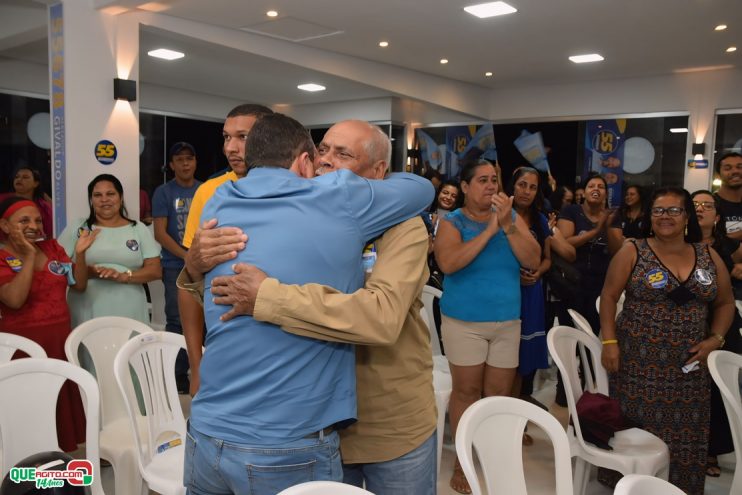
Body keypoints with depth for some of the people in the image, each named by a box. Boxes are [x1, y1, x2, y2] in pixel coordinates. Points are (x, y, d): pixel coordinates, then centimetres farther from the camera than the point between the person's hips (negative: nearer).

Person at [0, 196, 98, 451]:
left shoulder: (52, 247, 7)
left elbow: (79, 285, 7)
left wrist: (80, 253, -8)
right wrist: (29, 256, -21)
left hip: (60, 338, 6)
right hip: (24, 343, -5)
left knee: (65, 398, 14)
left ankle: (64, 451, 28)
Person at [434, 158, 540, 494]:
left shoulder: (512, 217, 4)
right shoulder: (452, 222, -5)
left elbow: (533, 261, -6)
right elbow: (448, 263, -22)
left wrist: (508, 226, -17)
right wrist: (489, 230, -21)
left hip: (507, 321, 3)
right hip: (464, 321, -3)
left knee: (499, 394, 9)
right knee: (467, 391, 3)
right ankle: (462, 463, 17)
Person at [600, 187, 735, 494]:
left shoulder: (709, 257, 7)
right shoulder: (632, 252, -3)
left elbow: (725, 303, 15)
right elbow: (609, 297, -3)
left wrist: (715, 339, 0)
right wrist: (610, 342, -10)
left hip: (688, 363, 3)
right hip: (641, 359, -3)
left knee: (686, 432, 6)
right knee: (638, 430, 1)